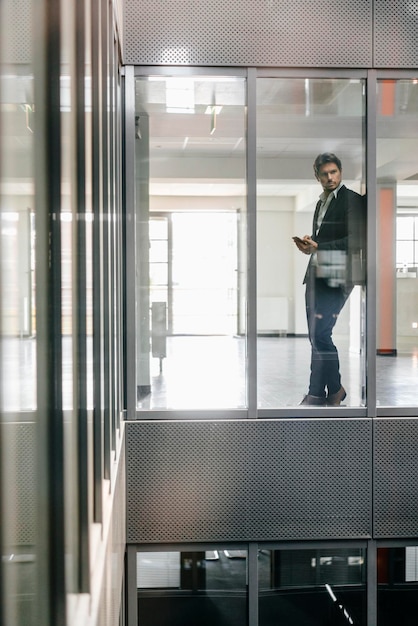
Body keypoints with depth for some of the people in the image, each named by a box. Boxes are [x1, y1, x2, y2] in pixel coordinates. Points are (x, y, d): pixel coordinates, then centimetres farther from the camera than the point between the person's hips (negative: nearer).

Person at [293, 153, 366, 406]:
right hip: (316, 274, 8)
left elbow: (356, 241, -12)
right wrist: (308, 243, 7)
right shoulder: (321, 203, 20)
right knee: (316, 336, 6)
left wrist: (316, 247, -16)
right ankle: (332, 390, 15)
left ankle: (317, 394, 1)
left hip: (337, 277, -8)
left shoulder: (353, 200, -4)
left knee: (320, 334, -12)